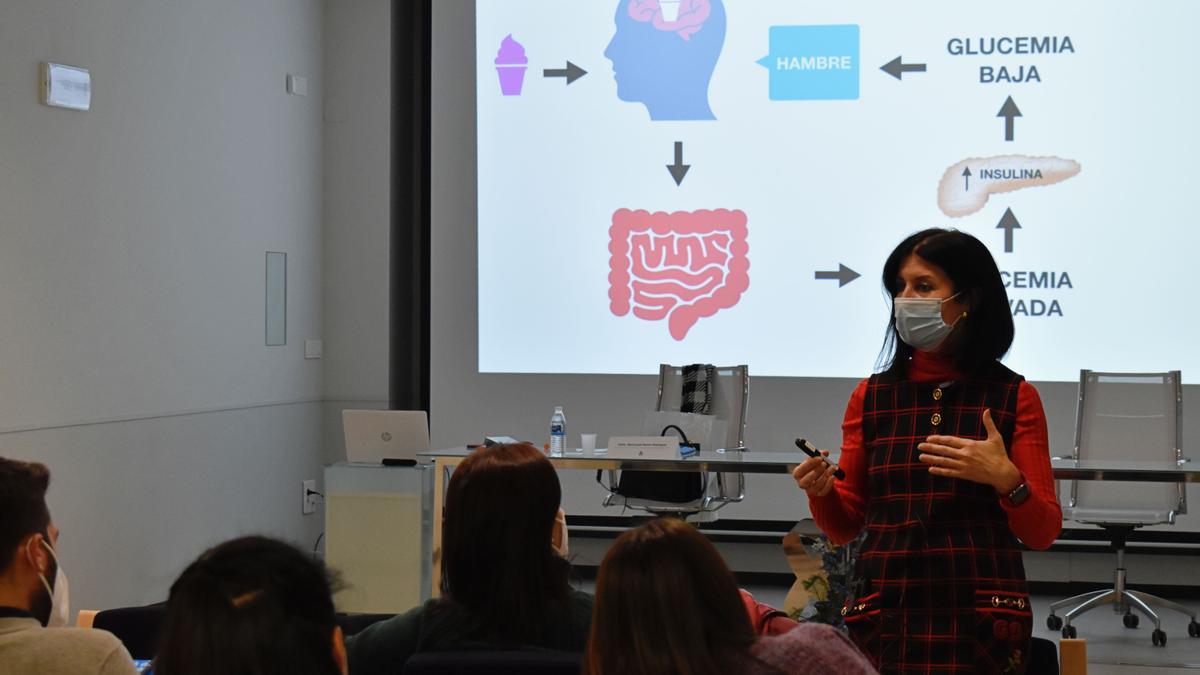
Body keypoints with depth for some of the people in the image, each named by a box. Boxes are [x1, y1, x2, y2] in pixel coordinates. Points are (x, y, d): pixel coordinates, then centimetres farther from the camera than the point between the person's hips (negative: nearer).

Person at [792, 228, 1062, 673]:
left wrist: (1006, 480, -18)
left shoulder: (1014, 398, 1)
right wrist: (822, 491, -10)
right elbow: (845, 527, 10)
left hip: (980, 625, -2)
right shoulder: (871, 397, 6)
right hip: (885, 619, 2)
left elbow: (1042, 533, -1)